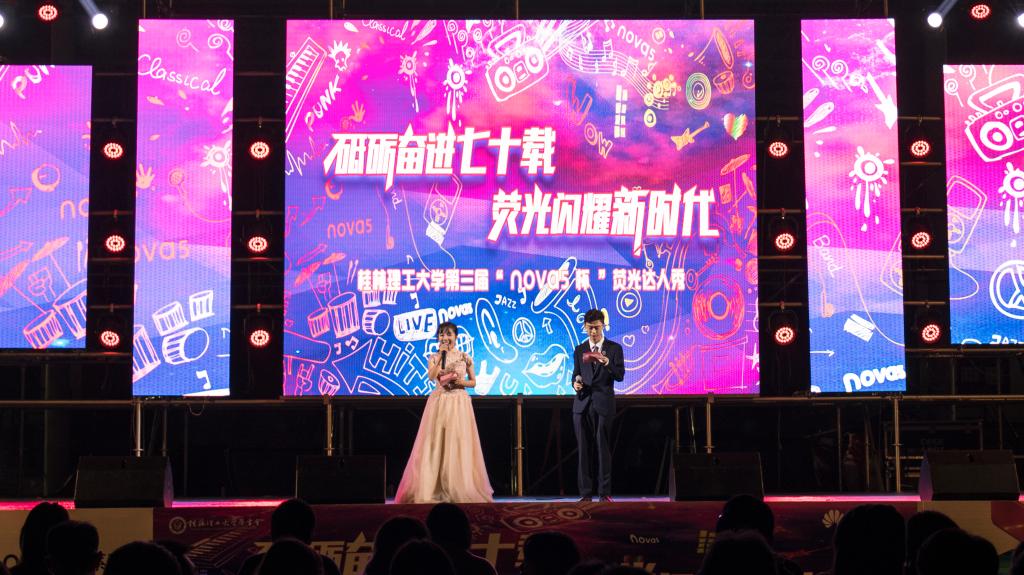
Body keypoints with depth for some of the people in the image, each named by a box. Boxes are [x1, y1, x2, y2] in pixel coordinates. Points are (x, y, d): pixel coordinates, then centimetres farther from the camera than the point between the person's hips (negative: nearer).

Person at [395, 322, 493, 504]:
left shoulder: (465, 357, 5)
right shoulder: (434, 357, 7)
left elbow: (473, 382, 11)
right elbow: (431, 376, -12)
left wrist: (462, 382, -9)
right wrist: (441, 355, -16)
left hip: (459, 403, -1)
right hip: (439, 402, 1)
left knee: (459, 444, -4)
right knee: (436, 444, -3)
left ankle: (458, 489, 2)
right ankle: (436, 489, 0)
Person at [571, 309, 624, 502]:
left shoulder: (614, 348, 4)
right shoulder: (579, 350, 14)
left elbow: (620, 375, -6)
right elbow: (576, 374, 16)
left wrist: (607, 363, -25)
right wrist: (575, 383, -7)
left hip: (604, 404, -3)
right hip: (582, 404, 3)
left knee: (604, 449, -4)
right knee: (583, 449, 2)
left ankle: (605, 493, 0)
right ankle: (586, 493, 5)